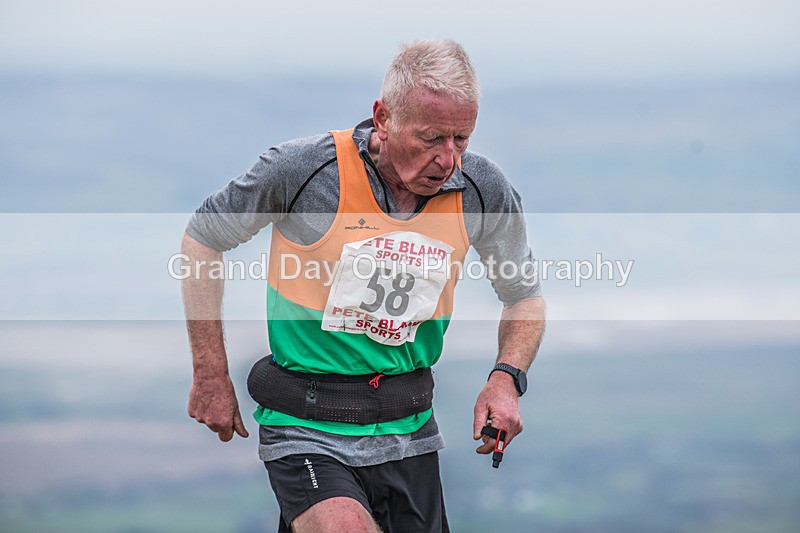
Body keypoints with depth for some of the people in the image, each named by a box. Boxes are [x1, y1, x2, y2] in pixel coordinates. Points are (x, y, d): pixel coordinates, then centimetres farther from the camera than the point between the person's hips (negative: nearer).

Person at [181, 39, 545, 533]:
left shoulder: (484, 189, -4)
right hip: (306, 430, -4)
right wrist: (211, 376, 1)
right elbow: (202, 240, 2)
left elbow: (526, 296, 13)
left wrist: (506, 379, -7)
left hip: (408, 433, 5)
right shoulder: (303, 168, -14)